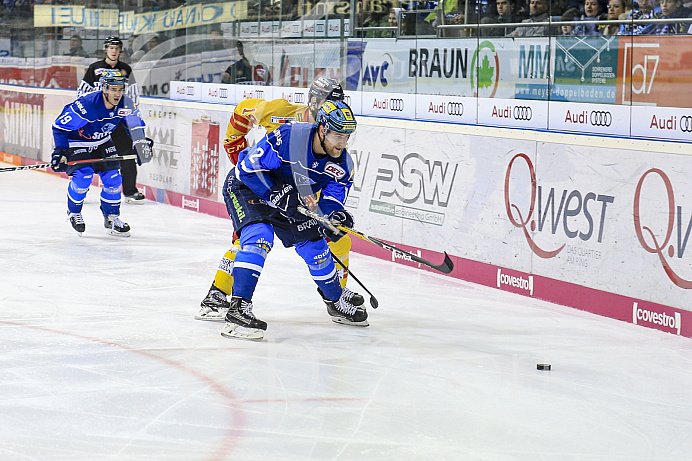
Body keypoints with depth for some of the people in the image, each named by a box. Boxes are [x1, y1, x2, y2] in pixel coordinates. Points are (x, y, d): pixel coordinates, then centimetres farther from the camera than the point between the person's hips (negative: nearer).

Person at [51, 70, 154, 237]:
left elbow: (135, 123, 5)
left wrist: (142, 142, -5)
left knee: (113, 177, -4)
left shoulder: (125, 104, -18)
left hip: (102, 142, 5)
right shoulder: (86, 105, -35)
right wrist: (60, 151, -29)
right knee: (83, 176, -20)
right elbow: (60, 125, -26)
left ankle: (112, 217, 14)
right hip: (76, 142, -5)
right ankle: (73, 212, 8)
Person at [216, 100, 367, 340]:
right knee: (259, 237, -29)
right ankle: (238, 309, -31)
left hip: (292, 198, 6)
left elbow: (331, 198, -11)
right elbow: (249, 166, -29)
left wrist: (334, 216, -34)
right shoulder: (288, 137, -33)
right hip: (246, 186, -6)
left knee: (315, 246, 8)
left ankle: (337, 301, 34)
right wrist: (277, 195, -33)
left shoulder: (343, 165, -15)